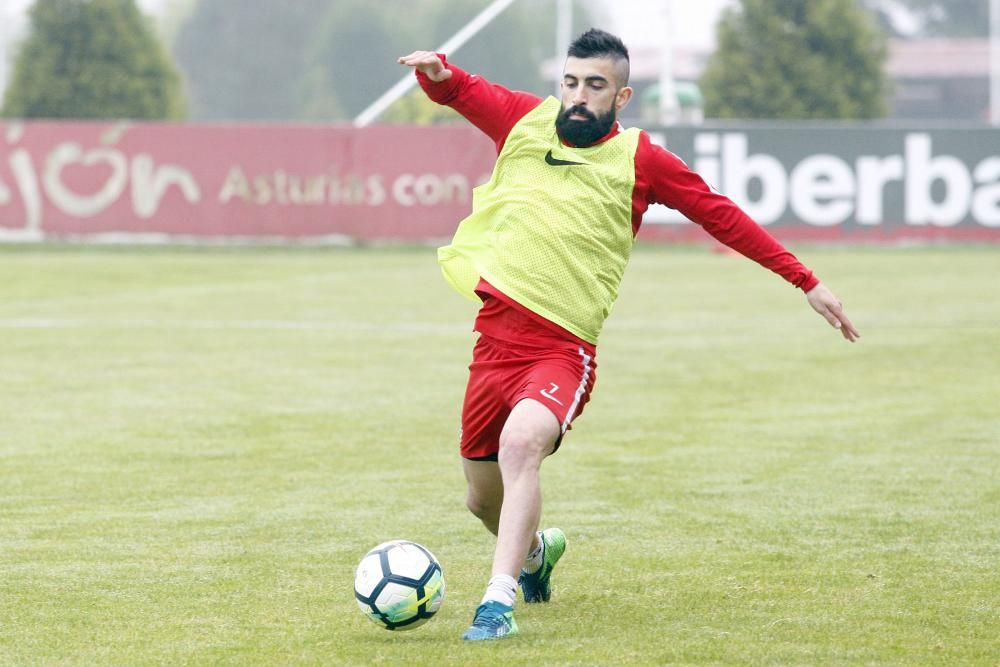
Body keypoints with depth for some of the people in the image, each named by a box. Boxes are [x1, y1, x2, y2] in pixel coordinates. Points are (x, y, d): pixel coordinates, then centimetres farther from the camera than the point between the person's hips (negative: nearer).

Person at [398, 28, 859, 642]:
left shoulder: (639, 159, 0)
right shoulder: (527, 122, 8)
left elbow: (721, 215, 4)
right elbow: (457, 90, 18)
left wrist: (806, 281, 4)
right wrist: (436, 69, -8)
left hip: (563, 348, -4)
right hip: (496, 333, 4)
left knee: (521, 442, -33)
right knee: (483, 498, 14)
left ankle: (499, 604, -32)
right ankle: (536, 551, 49)